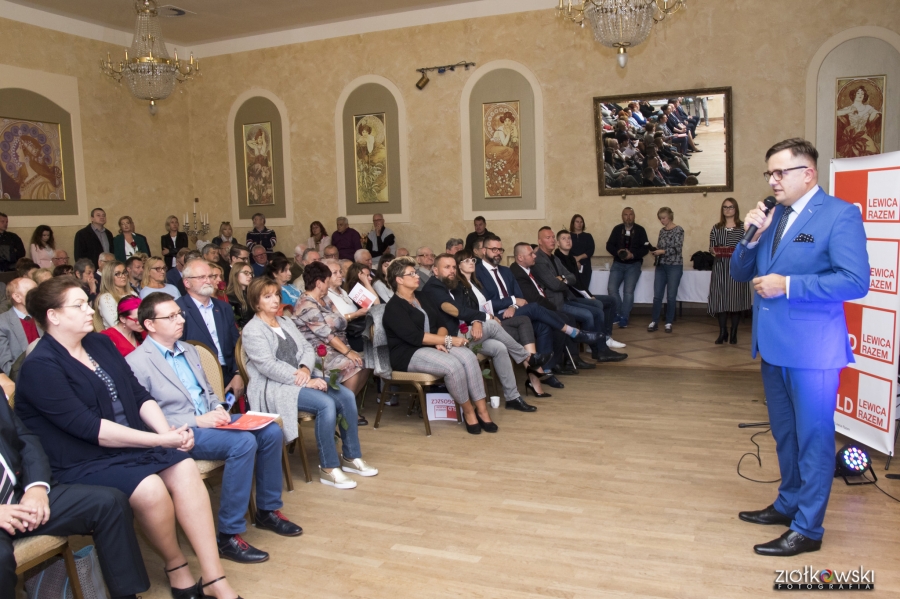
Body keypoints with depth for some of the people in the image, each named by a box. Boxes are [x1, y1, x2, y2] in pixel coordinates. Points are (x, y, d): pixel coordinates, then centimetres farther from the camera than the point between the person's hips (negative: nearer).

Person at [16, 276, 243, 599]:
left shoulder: (100, 343, 10)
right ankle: (176, 568, -3)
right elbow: (88, 427, -20)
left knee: (185, 469, -20)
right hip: (81, 463, -6)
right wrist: (159, 440, -23)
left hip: (132, 444, 6)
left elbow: (140, 395, 8)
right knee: (150, 488, -30)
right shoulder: (39, 367, -12)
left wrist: (167, 430, -10)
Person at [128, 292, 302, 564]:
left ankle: (267, 510, 7)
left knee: (270, 431, -9)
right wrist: (196, 421, -21)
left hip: (208, 418, 8)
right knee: (243, 442, -29)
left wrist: (219, 408, 0)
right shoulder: (137, 363, -11)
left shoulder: (189, 349, 14)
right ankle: (229, 536, -19)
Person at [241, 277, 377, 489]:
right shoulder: (252, 331, -7)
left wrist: (306, 369, -13)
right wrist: (307, 382, -22)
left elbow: (307, 348, 11)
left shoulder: (285, 322, 16)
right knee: (326, 404, -29)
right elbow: (269, 366, -18)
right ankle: (328, 468, -17)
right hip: (274, 387, -7)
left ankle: (351, 457, -1)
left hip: (302, 377, 8)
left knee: (347, 396, -13)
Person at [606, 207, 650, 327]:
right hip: (618, 264, 2)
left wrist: (633, 254, -20)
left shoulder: (640, 230, -1)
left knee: (628, 291, -12)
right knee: (611, 288, -12)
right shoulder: (617, 229, 4)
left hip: (633, 264, -2)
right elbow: (609, 245, 1)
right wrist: (618, 252, -19)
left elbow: (645, 248, -4)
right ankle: (619, 313, 5)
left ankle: (624, 317, -1)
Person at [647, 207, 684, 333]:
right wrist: (655, 251, -4)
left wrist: (663, 251, -21)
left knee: (671, 296, 2)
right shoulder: (662, 231, 11)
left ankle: (669, 323, 11)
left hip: (674, 266, -5)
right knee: (657, 295, 3)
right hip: (661, 266, 5)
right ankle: (654, 322, 10)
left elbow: (677, 249, -14)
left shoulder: (678, 230, -6)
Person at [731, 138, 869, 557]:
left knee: (813, 438, 4)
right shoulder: (772, 215, 9)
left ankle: (807, 529, 17)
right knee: (784, 434, 20)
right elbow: (739, 273, 9)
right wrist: (752, 237, -7)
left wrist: (788, 284, -20)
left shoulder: (840, 214, -11)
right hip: (773, 345, 7)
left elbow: (855, 281, -19)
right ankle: (789, 504, 38)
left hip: (812, 348, -7)